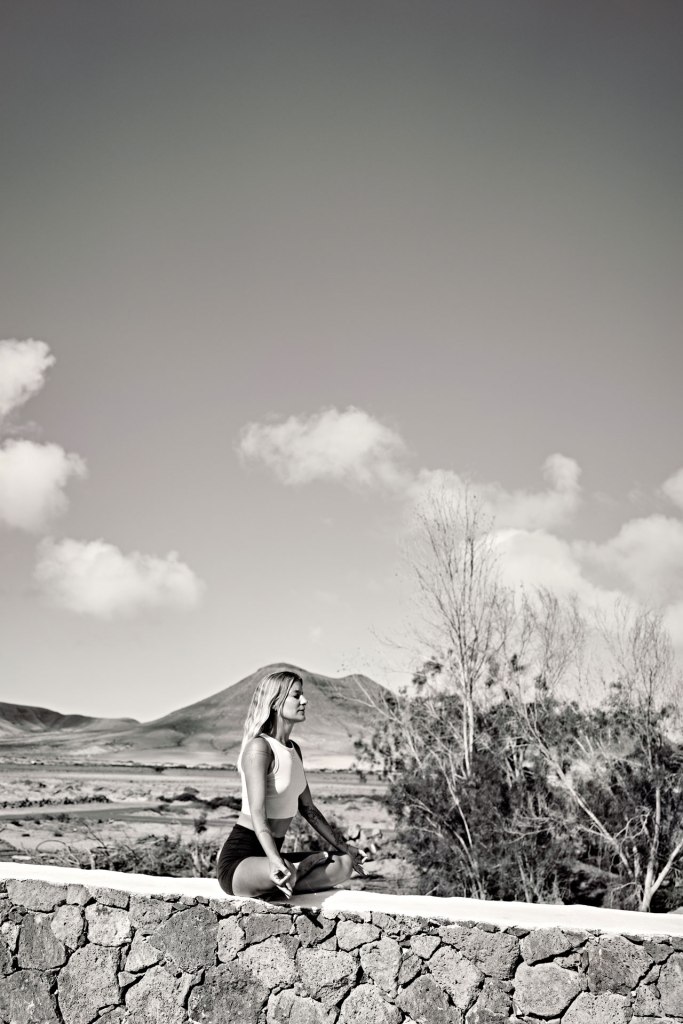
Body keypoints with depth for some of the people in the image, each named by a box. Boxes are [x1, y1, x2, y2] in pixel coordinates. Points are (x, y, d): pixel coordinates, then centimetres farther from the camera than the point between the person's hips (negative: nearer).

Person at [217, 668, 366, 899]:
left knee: (345, 863, -4)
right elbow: (257, 814, -27)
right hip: (240, 860, -8)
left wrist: (343, 846, 21)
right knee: (284, 874, -38)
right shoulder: (259, 748, -16)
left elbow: (308, 808, 19)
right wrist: (277, 862, -42)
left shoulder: (294, 749, 11)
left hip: (268, 854, 8)